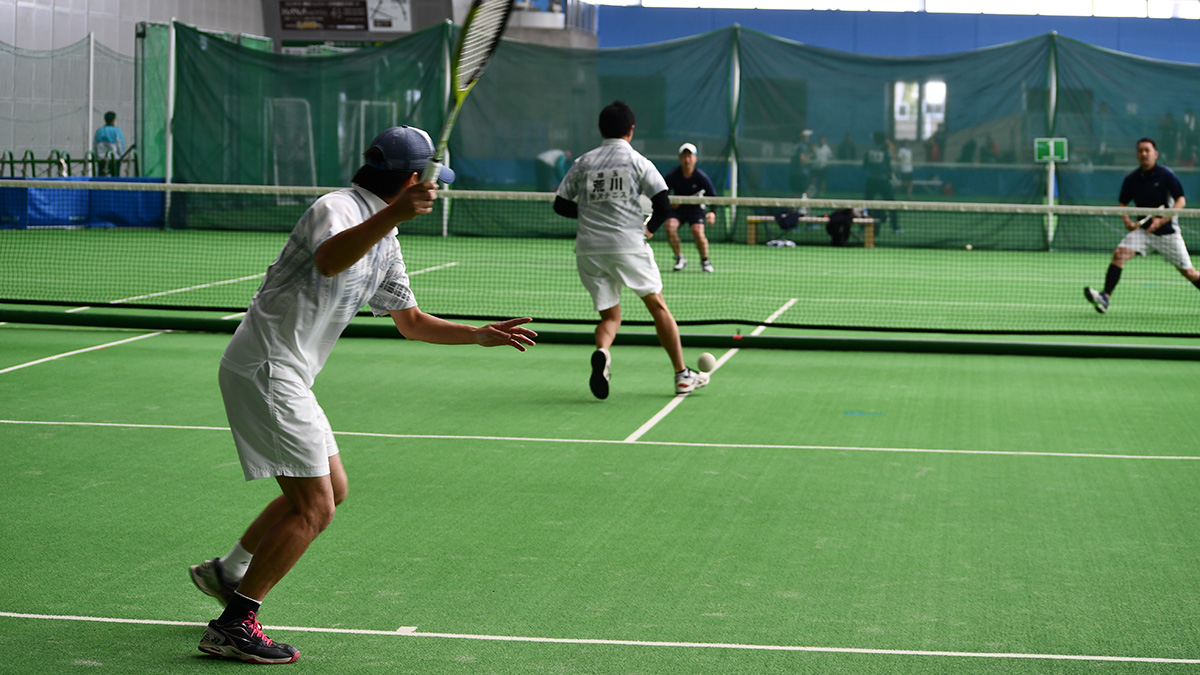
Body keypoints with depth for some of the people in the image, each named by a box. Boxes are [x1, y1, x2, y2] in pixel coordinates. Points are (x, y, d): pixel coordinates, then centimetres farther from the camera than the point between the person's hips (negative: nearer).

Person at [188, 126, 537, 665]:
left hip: (285, 376, 10)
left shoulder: (385, 242, 15)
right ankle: (233, 626, -5)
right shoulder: (337, 209, -15)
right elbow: (329, 261, -40)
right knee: (314, 507, -11)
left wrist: (479, 335, 14)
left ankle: (227, 572, 31)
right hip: (264, 369, -10)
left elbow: (411, 320, 25)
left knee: (331, 488, 20)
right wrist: (393, 215, -54)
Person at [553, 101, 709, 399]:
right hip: (629, 246, -3)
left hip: (588, 250, 3)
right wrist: (650, 227, 12)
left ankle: (601, 352, -22)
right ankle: (682, 375, 14)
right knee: (658, 307, 13)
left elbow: (561, 204, 12)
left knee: (610, 316, 12)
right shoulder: (638, 162, 1)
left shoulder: (582, 162, 9)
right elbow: (663, 204, -7)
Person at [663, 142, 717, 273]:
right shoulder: (673, 176, -11)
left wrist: (712, 212, -31)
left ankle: (705, 260, 0)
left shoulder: (701, 176, -14)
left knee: (698, 232, -26)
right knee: (670, 226, -28)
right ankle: (680, 258, -9)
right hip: (677, 208, 2)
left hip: (696, 208, -1)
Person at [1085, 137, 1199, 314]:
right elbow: (1122, 203, 11)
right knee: (1120, 253, -21)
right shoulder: (1131, 179, 0)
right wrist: (1127, 220, -10)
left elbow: (1181, 201, -13)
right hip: (1143, 229, 3)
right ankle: (1105, 297, -27)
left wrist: (1161, 220, -25)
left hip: (1168, 231, -2)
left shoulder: (1166, 175, -10)